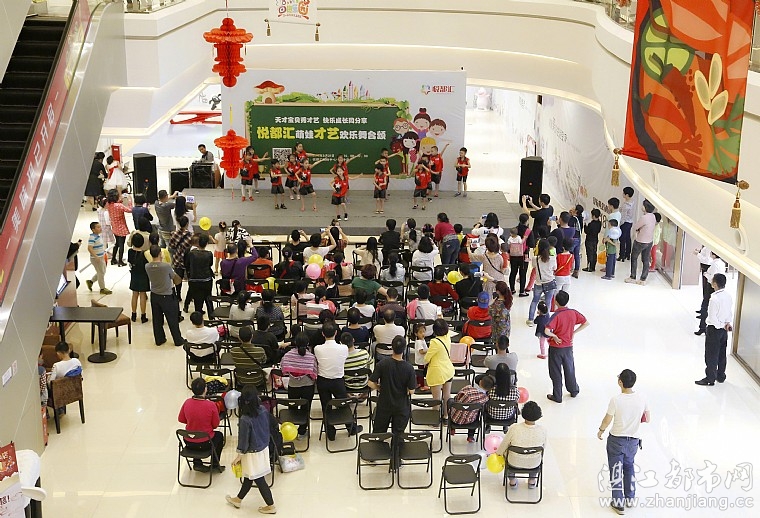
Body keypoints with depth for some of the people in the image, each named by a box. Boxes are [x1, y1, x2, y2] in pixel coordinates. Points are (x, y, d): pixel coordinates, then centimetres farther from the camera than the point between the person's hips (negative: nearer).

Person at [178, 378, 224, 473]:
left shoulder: (187, 403, -13)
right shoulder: (211, 405, -23)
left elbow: (181, 419, 3)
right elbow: (215, 424, -9)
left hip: (189, 443, 3)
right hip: (205, 443, -3)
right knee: (219, 435, 30)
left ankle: (197, 463, 34)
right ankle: (215, 465, 38)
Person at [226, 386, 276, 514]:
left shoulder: (245, 420, -31)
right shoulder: (263, 410, -13)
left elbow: (243, 439, -20)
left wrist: (239, 456, -4)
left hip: (253, 453, -7)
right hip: (264, 448, 7)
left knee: (259, 481, 10)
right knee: (249, 476, 24)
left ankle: (271, 506, 23)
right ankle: (238, 499, 42)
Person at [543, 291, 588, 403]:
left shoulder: (556, 315, -23)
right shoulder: (573, 313, -8)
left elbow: (546, 331, -35)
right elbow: (586, 323, 4)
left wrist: (554, 336, -16)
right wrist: (574, 332, 5)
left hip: (556, 348, -5)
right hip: (568, 347, 5)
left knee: (556, 372, 9)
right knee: (569, 369, 23)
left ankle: (557, 396, 18)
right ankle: (574, 390, 39)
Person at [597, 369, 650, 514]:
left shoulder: (615, 400, -22)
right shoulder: (641, 399, -10)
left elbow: (607, 420, -12)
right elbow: (647, 419, 0)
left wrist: (601, 430, 8)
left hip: (616, 440, -4)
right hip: (633, 440, 4)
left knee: (616, 471, 11)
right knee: (629, 467, 26)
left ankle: (619, 504, 17)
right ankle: (630, 499, 36)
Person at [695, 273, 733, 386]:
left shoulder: (714, 299, -26)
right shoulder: (728, 297, -1)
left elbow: (712, 318, -23)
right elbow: (730, 313, 7)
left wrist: (720, 325, -9)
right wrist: (728, 323, -2)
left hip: (714, 330, -8)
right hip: (724, 330, 8)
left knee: (711, 355, 5)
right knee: (722, 354, 19)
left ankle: (710, 379, 14)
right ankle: (721, 376, 32)